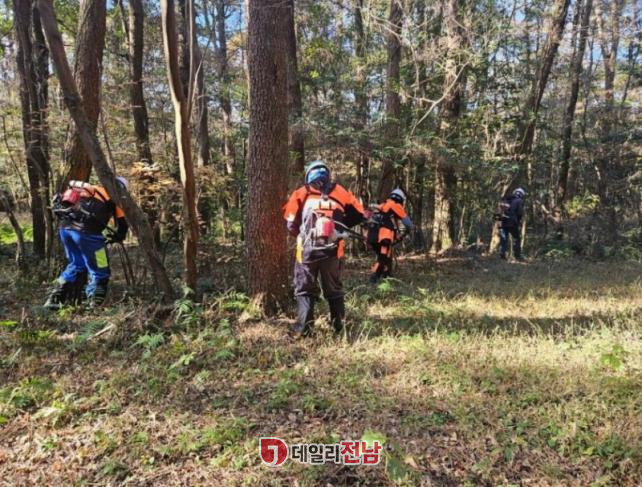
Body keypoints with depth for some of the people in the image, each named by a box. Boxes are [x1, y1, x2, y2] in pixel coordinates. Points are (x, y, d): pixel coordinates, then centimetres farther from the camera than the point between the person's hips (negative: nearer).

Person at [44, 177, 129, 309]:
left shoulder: (93, 190, 30)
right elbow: (123, 223, 10)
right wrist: (115, 237, 28)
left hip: (65, 227, 7)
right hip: (85, 230, -7)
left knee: (76, 265, 27)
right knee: (99, 272, 7)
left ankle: (54, 299, 30)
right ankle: (93, 305, 9)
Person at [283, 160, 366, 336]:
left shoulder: (301, 194, 5)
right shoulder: (340, 192, 7)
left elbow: (290, 224, 1)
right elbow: (359, 215, 8)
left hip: (307, 249, -1)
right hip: (333, 250, 1)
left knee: (304, 290, 12)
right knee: (334, 289, 18)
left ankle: (303, 328, 7)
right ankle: (338, 326, 24)